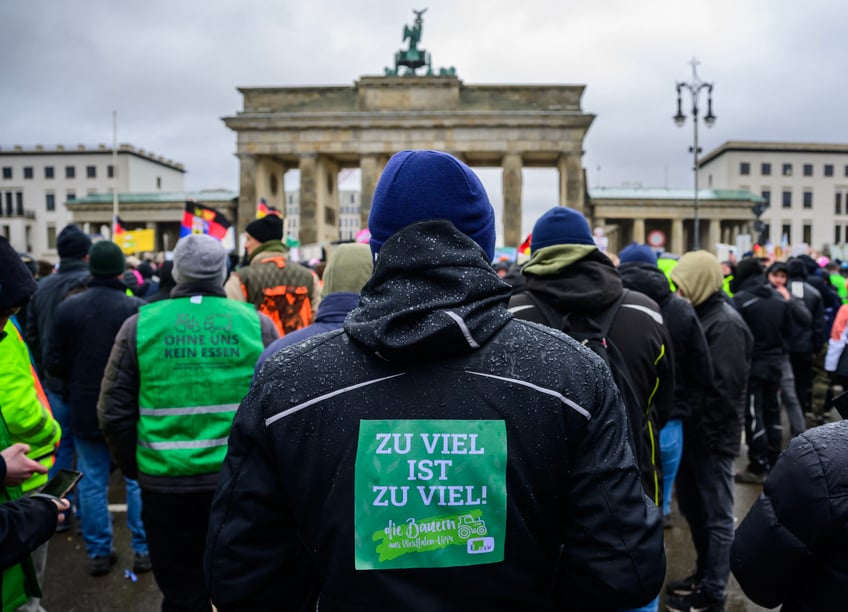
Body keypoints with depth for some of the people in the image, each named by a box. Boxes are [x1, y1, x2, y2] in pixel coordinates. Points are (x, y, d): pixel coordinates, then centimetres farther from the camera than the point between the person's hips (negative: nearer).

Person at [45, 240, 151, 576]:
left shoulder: (67, 307, -5)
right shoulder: (136, 308, -15)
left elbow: (54, 362, 0)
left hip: (85, 411, 3)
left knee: (92, 483, 13)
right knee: (138, 480, 11)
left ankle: (99, 552, 22)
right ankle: (143, 549, 18)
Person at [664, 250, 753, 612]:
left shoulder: (726, 323, -17)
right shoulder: (700, 315, 11)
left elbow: (724, 387, -24)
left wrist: (705, 430, -18)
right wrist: (684, 422, 9)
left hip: (712, 437, -9)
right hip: (694, 432, 9)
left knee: (717, 516, 4)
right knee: (693, 508, 19)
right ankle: (704, 574, 35)